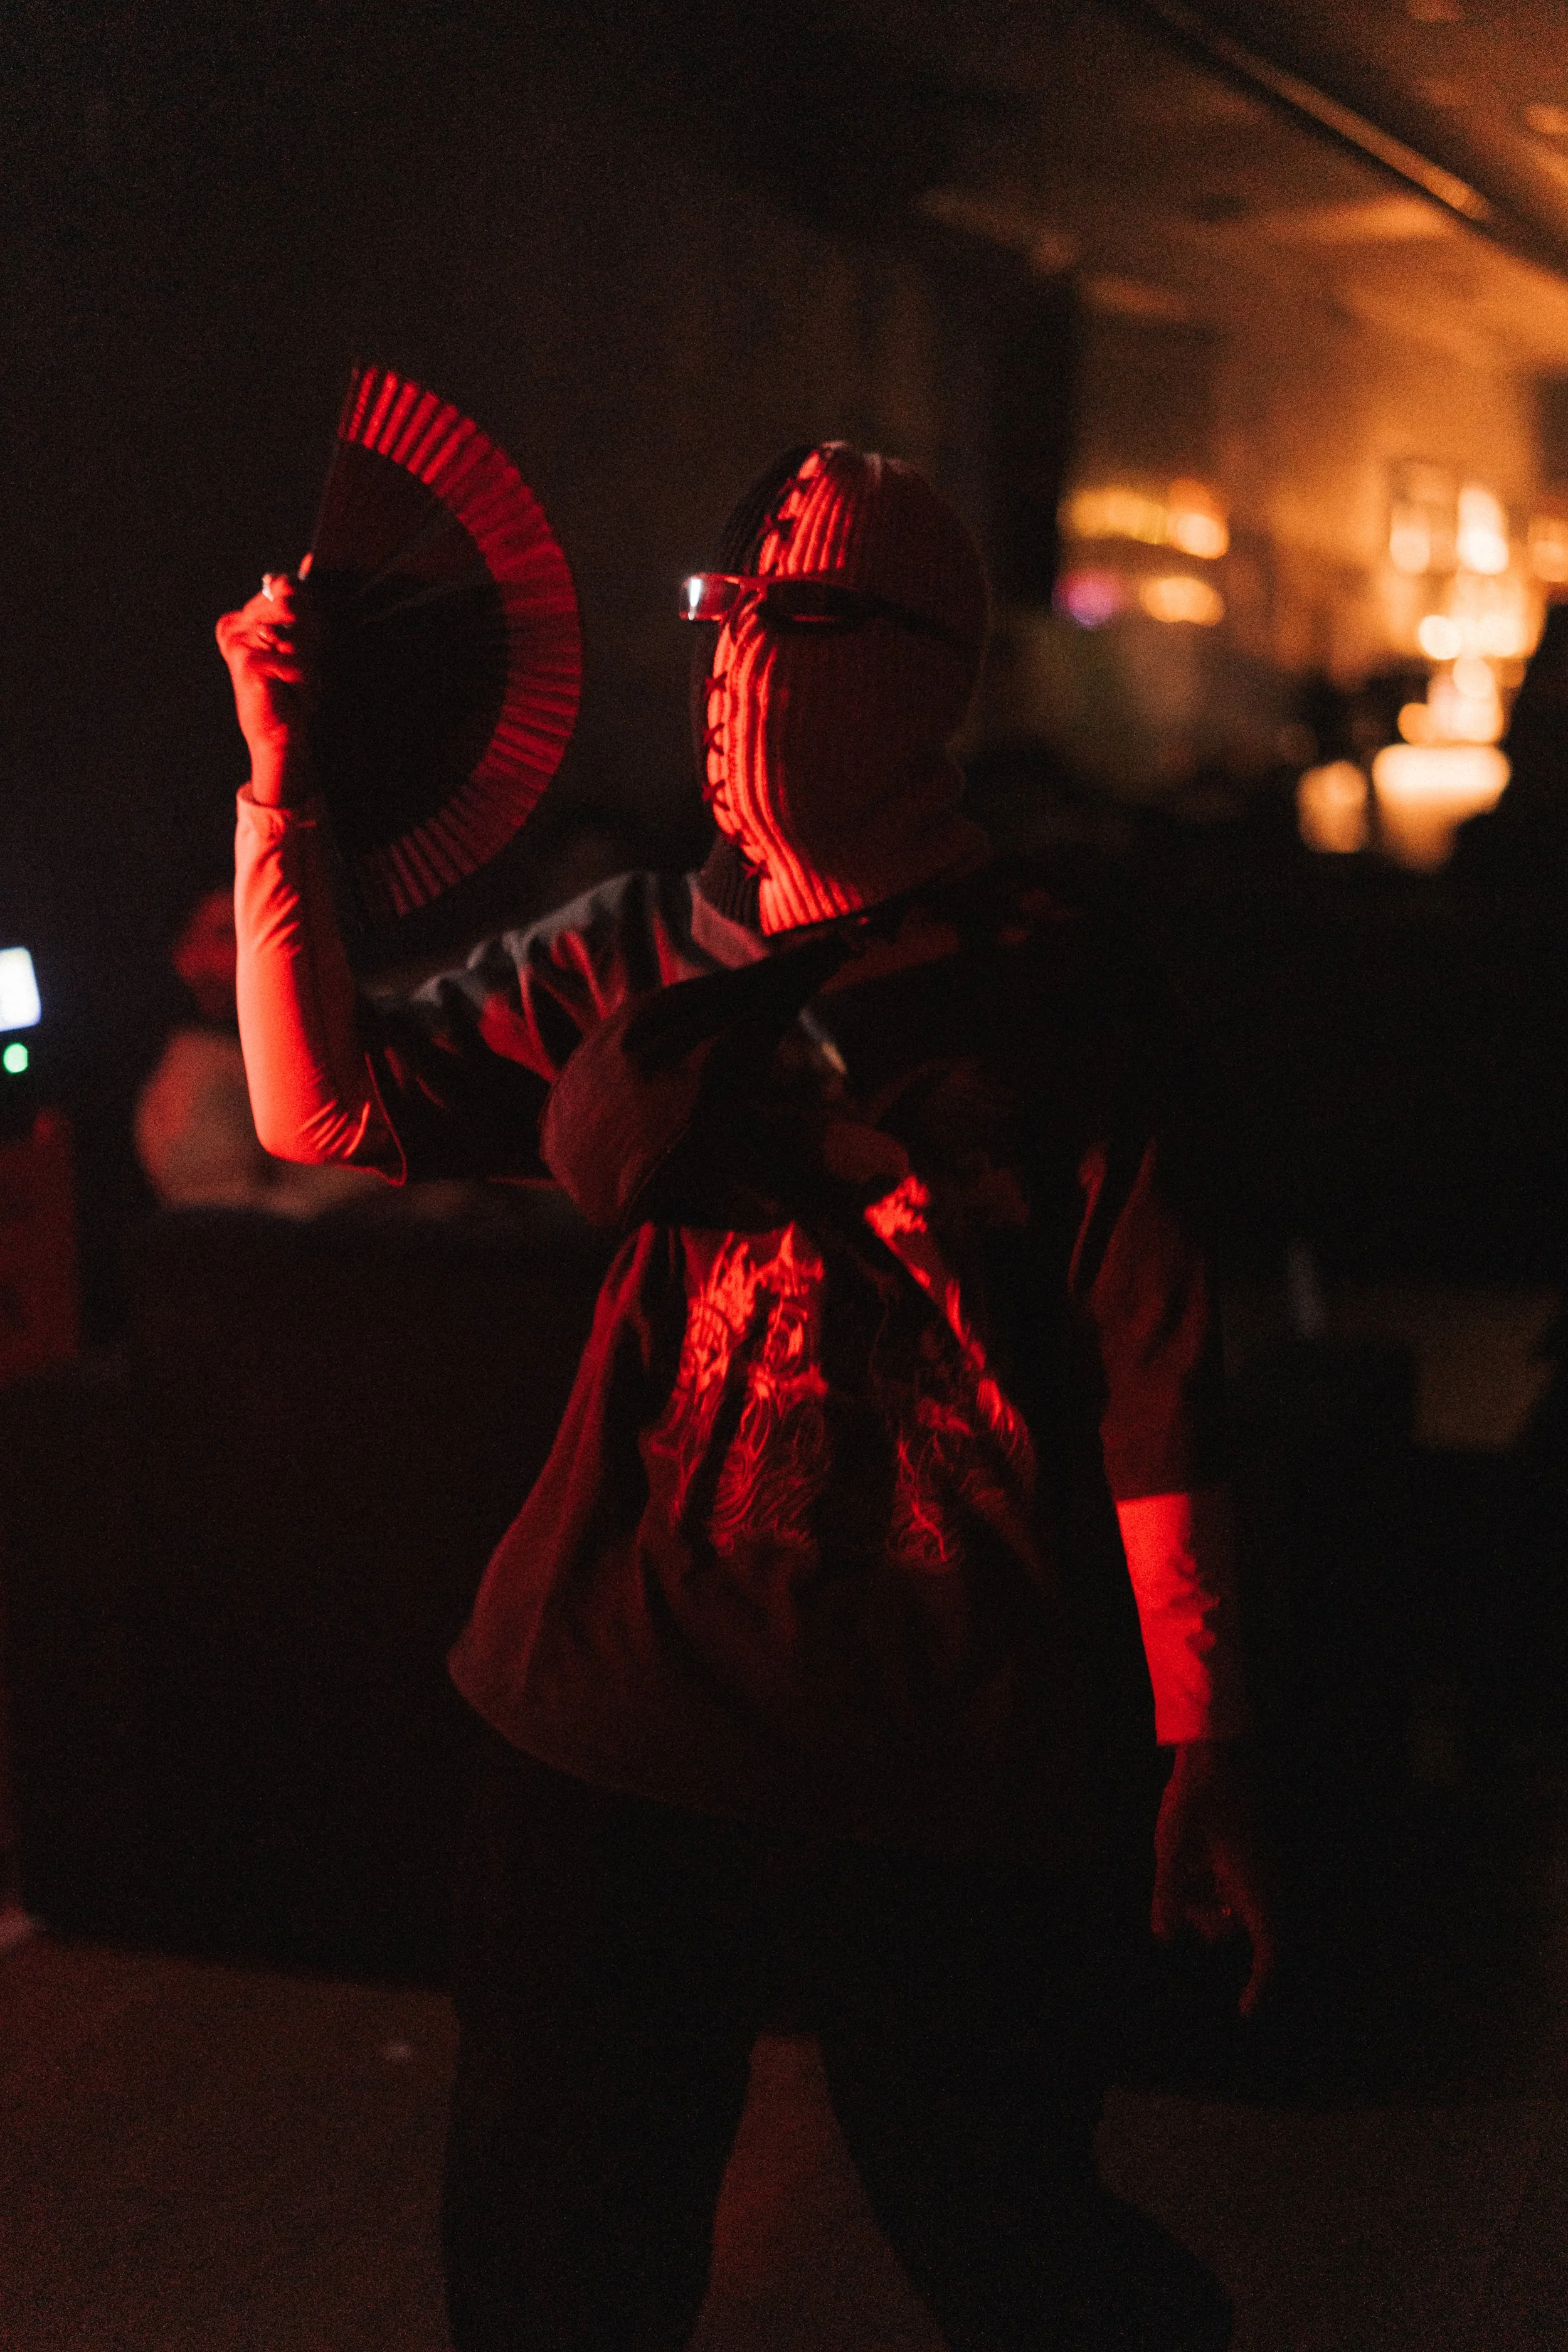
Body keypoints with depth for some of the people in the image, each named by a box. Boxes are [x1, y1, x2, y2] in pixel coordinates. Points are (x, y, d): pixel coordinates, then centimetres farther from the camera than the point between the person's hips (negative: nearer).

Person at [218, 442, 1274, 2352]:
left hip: (961, 1783, -4)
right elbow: (329, 1110, 3)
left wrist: (1202, 1761, -7)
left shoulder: (1056, 1002, -6)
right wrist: (281, 782, -4)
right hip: (618, 1723, 4)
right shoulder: (639, 961, 5)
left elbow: (1157, 1398, -7)